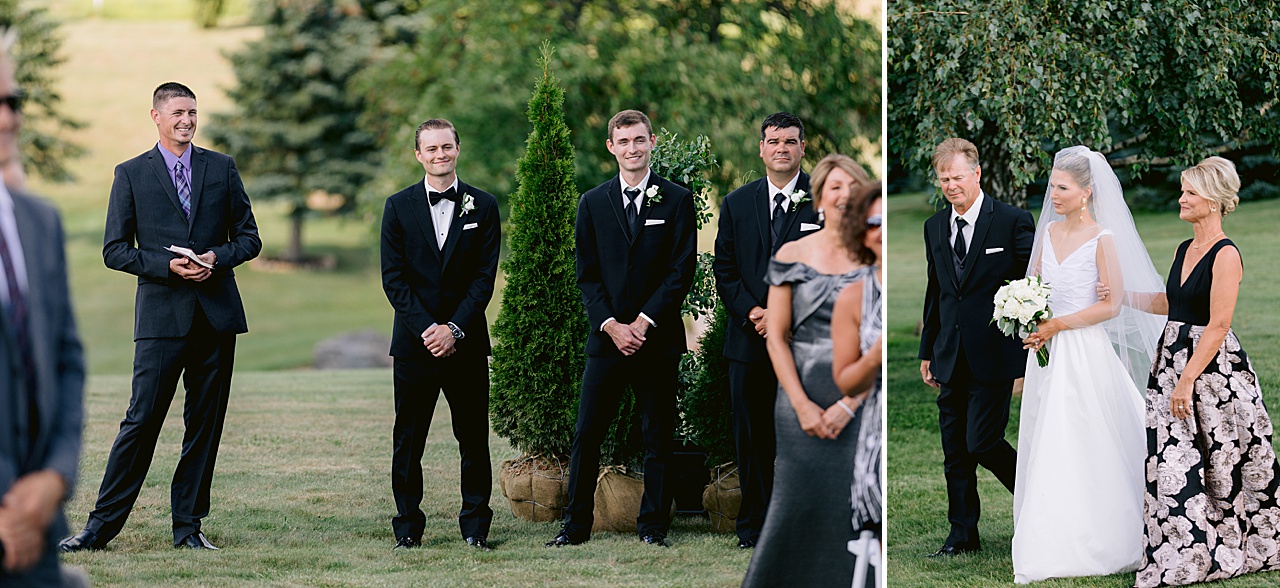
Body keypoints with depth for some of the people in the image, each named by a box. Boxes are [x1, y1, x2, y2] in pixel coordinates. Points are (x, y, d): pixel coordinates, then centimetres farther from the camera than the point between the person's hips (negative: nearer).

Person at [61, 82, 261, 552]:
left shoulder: (222, 168, 11)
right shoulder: (131, 174, 5)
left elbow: (249, 238, 12)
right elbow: (115, 250, 3)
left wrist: (217, 257, -8)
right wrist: (168, 265, -12)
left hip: (216, 313, 3)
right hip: (162, 315, -3)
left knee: (205, 423, 4)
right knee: (142, 419, -7)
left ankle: (188, 525, 12)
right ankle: (102, 525, -1)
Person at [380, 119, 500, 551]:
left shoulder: (483, 206, 5)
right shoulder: (399, 206, 5)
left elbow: (485, 276, 0)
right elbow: (393, 278, 0)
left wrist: (455, 329, -10)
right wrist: (426, 328, -10)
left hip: (466, 342, 0)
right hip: (414, 342, 0)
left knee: (473, 438, 3)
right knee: (408, 440, 1)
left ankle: (475, 526, 11)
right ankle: (407, 528, 8)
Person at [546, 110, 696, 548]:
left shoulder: (677, 201, 3)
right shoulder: (593, 203, 10)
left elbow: (682, 271, -3)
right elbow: (587, 275, 6)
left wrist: (643, 322, -11)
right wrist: (611, 325, -8)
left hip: (657, 337, -1)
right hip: (607, 337, 2)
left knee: (658, 438, 3)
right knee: (586, 435, 0)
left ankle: (653, 526, 11)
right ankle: (576, 525, 7)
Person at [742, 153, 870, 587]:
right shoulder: (793, 255, 4)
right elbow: (776, 337, 2)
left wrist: (848, 405, -10)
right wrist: (803, 405, -8)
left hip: (860, 401, 0)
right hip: (802, 399, 0)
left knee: (854, 508, -3)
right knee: (798, 502, -2)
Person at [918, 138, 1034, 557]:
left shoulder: (1013, 222, -7)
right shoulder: (935, 227, 11)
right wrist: (927, 350, 18)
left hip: (994, 355, -6)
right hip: (951, 359, 6)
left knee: (982, 443, -10)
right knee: (955, 451, 8)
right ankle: (963, 534, 17)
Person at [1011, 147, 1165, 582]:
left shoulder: (1102, 239, -10)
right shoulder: (1049, 232, 8)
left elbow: (1111, 305, -13)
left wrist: (1056, 326, -15)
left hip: (1086, 350, -6)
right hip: (1048, 350, 6)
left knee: (1084, 445, -3)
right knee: (1046, 446, 6)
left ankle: (1093, 541, 5)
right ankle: (1051, 543, 12)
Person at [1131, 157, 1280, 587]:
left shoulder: (1225, 255, -14)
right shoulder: (1185, 250, 11)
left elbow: (1217, 327, -18)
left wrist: (1187, 381, -21)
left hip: (1214, 368, -8)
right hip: (1174, 359, 8)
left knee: (1222, 464, 2)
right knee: (1170, 463, 6)